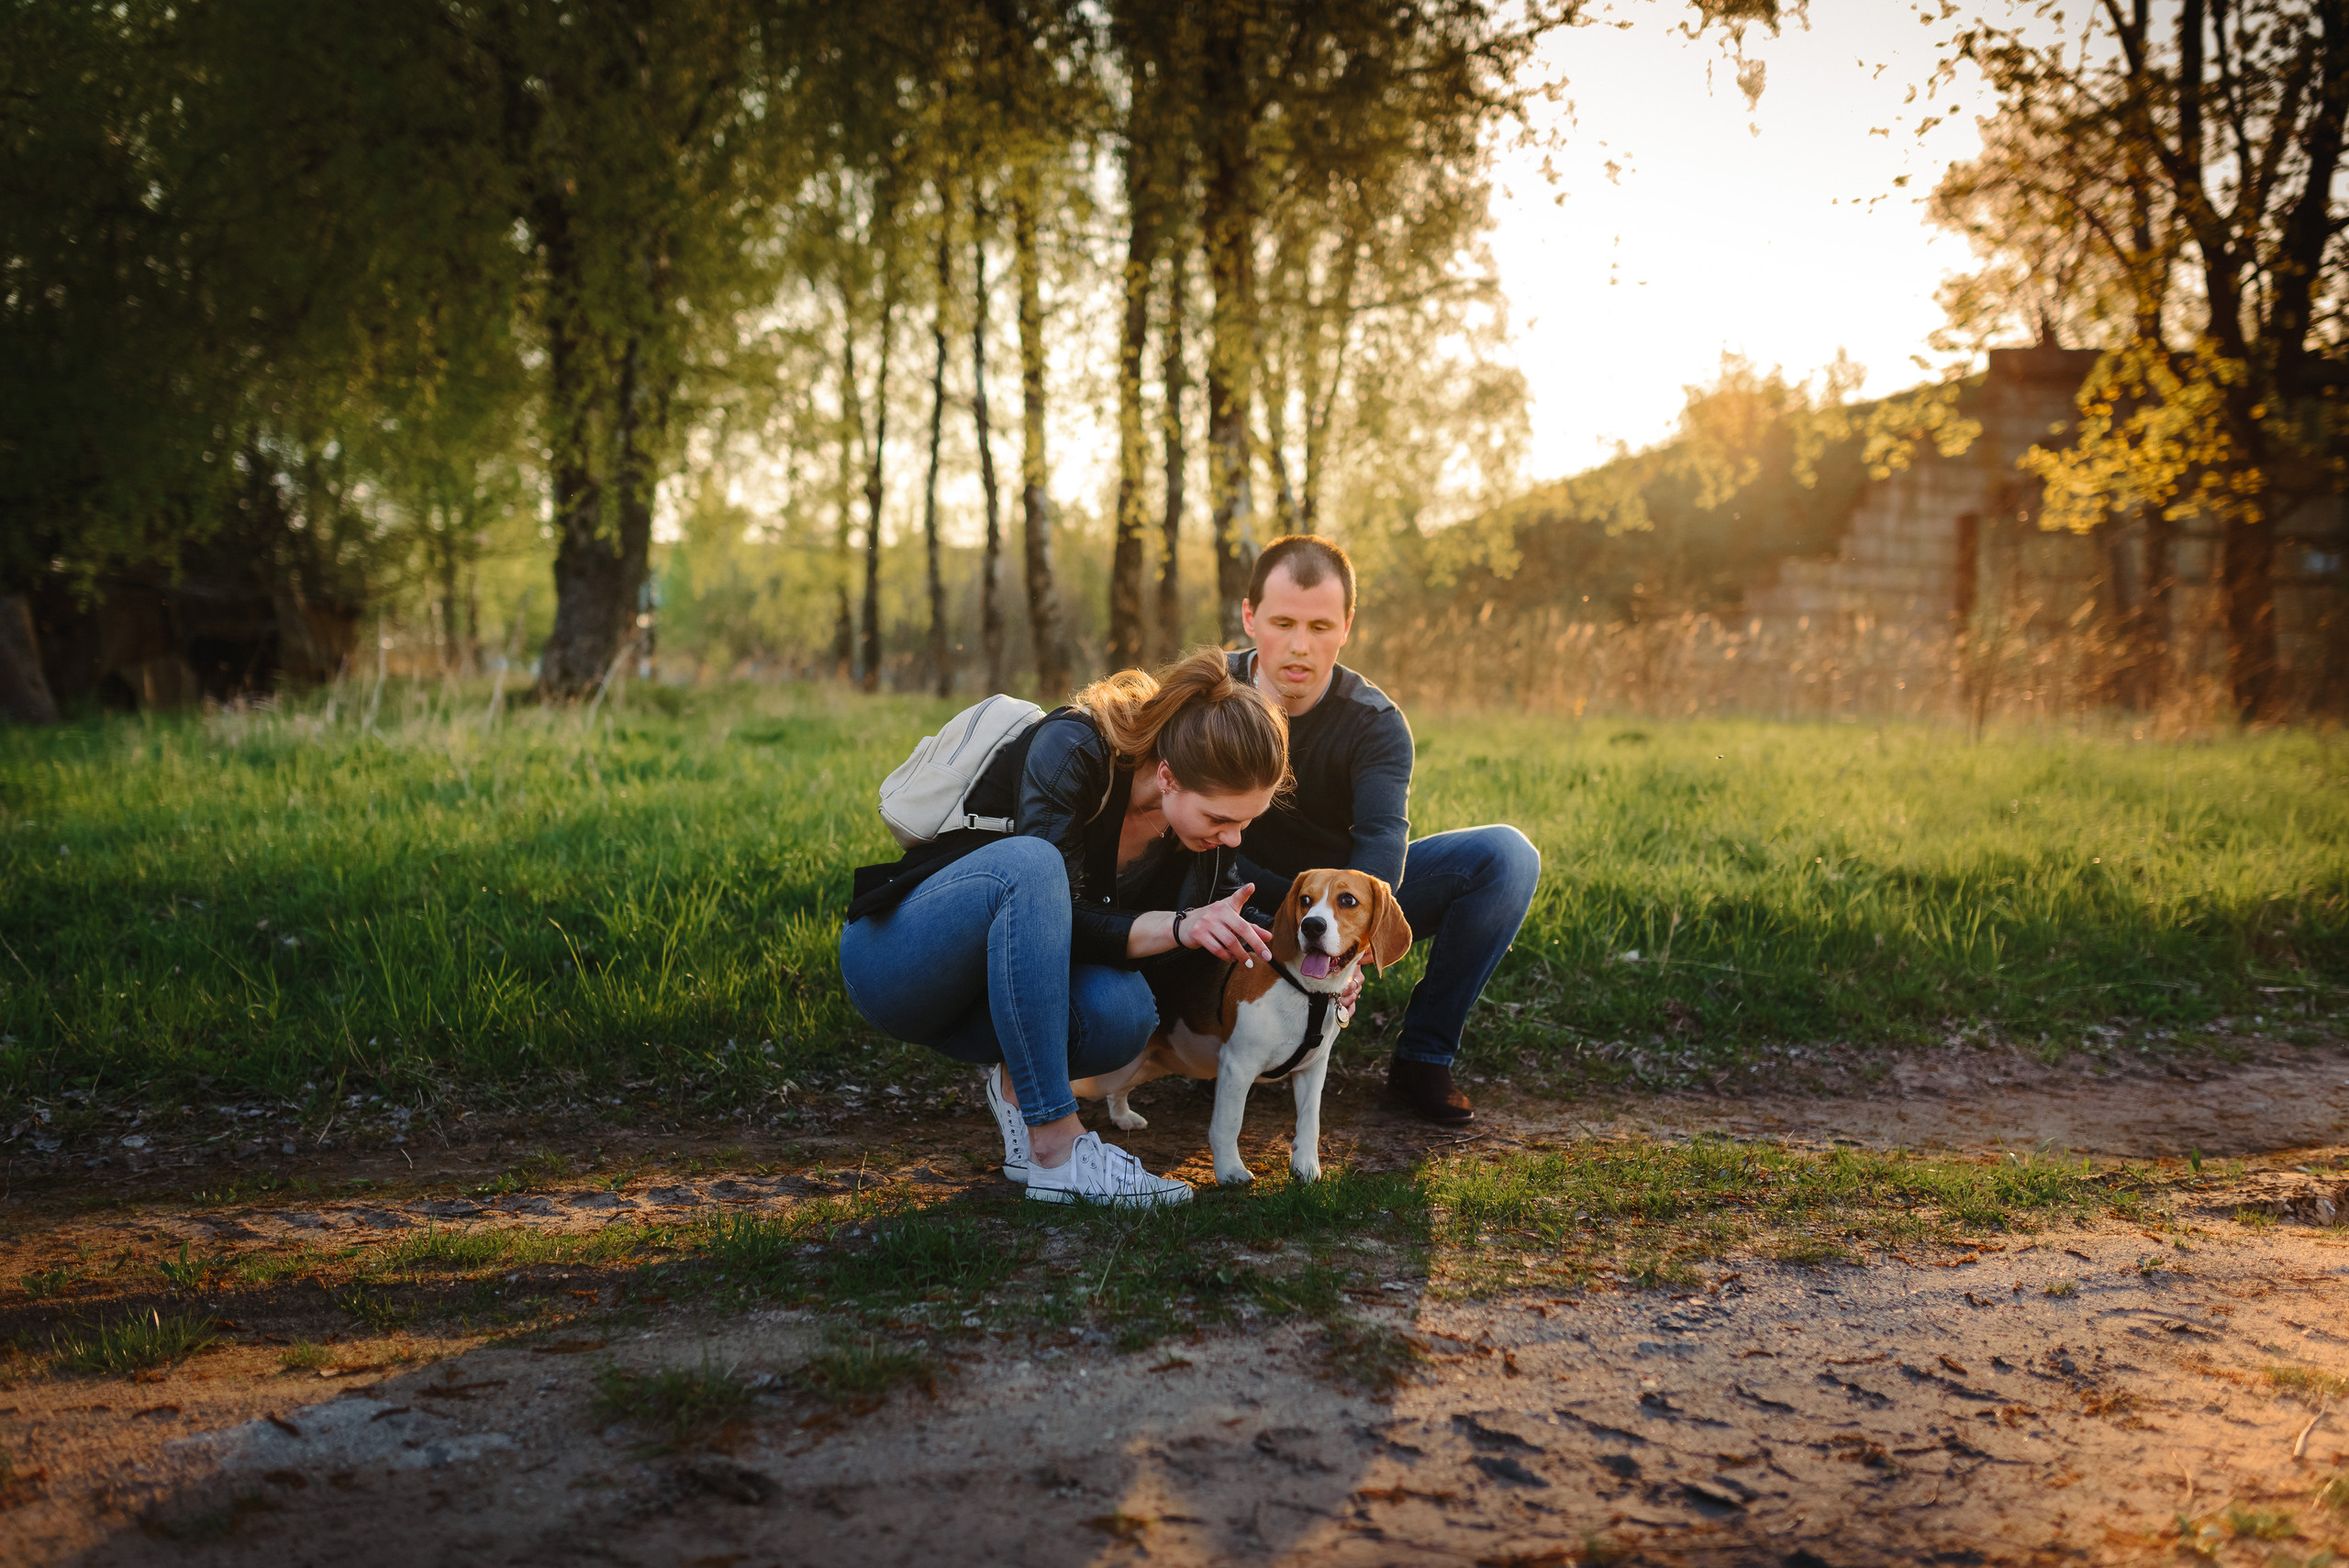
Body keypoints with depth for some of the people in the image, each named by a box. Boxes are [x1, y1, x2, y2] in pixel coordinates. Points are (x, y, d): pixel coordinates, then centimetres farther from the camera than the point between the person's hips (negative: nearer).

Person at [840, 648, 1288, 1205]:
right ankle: (1055, 1146, -36)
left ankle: (1017, 1081, 4)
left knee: (1123, 1007, -30)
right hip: (892, 958, -5)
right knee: (1028, 863, -38)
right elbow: (1058, 917, -28)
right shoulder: (1071, 751, -25)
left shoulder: (1205, 818, -7)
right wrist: (1176, 928, -39)